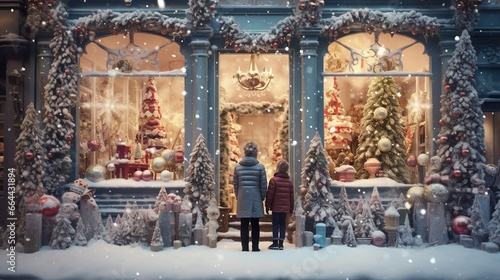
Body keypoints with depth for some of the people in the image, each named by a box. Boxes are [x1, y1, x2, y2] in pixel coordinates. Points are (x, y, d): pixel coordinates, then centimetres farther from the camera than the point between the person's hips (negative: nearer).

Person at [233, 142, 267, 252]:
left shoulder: (237, 166, 1)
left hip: (242, 198, 2)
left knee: (244, 224, 6)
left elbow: (235, 184, 5)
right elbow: (263, 184, -4)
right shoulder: (260, 166, -6)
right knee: (255, 224, 6)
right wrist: (263, 197, 10)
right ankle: (255, 247, 9)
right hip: (255, 197, -1)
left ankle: (245, 247, 8)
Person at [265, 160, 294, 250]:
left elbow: (270, 194, -10)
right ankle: (281, 243, 10)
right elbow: (291, 196, 11)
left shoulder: (274, 180, -9)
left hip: (276, 207, -4)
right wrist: (291, 208, 18)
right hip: (285, 208, 4)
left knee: (275, 224, 2)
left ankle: (275, 243, 1)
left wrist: (267, 206, -2)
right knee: (283, 224, 9)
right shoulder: (289, 182, 8)